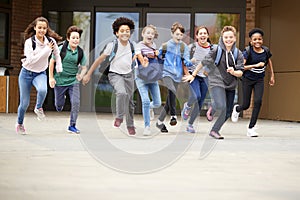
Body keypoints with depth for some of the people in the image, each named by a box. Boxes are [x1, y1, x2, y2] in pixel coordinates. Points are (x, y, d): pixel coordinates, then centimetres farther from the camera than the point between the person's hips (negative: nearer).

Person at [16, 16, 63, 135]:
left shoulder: (51, 41, -7)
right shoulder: (29, 42, -17)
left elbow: (57, 54, 13)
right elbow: (31, 60, -27)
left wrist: (59, 67, 12)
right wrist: (46, 50, -26)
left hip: (40, 73, 2)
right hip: (26, 73, -2)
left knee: (42, 90, -33)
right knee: (24, 102, 3)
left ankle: (38, 108, -1)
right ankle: (19, 124, 31)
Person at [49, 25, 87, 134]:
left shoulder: (80, 52, -2)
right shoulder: (62, 49, -9)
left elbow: (84, 67, 9)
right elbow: (52, 61, 0)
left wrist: (81, 75, -12)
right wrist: (51, 77, -3)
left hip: (73, 81, 2)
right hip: (60, 80, -1)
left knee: (76, 103, -13)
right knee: (59, 106, 10)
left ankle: (72, 125, 2)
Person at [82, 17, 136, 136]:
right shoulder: (112, 45, -14)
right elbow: (100, 59, -9)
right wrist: (88, 74, -8)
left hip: (128, 75, 4)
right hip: (115, 74, -4)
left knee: (130, 102, 10)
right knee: (122, 93, -32)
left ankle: (130, 125, 29)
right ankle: (119, 117, -10)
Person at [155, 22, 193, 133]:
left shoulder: (184, 47, 6)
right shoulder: (165, 46, 4)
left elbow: (187, 62, -2)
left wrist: (190, 62, -22)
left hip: (177, 76, 3)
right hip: (167, 73, -3)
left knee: (170, 99, 5)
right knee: (172, 91, -32)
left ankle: (160, 121, 20)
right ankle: (173, 115, -21)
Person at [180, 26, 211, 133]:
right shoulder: (192, 47, -5)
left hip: (205, 77, 3)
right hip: (193, 76, -3)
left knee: (199, 104, 3)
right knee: (196, 96, -27)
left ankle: (190, 124, 21)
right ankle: (187, 106, 8)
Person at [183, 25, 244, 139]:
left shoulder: (238, 54, 2)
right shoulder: (216, 50, -6)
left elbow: (240, 73, -2)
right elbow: (204, 62, 5)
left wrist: (234, 72, -24)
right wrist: (193, 75, 12)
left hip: (231, 85, 4)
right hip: (216, 83, -4)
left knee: (228, 112, 6)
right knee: (221, 107, -24)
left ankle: (215, 130, 24)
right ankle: (213, 110, 12)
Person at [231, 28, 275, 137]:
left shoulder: (266, 51, -4)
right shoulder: (248, 51, -15)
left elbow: (269, 62, 17)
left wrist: (272, 76, 20)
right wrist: (256, 65, -30)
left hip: (259, 80, 2)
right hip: (247, 79, -2)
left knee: (258, 101, -16)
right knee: (246, 105, 2)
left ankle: (251, 128, -6)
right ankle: (237, 109, 43)